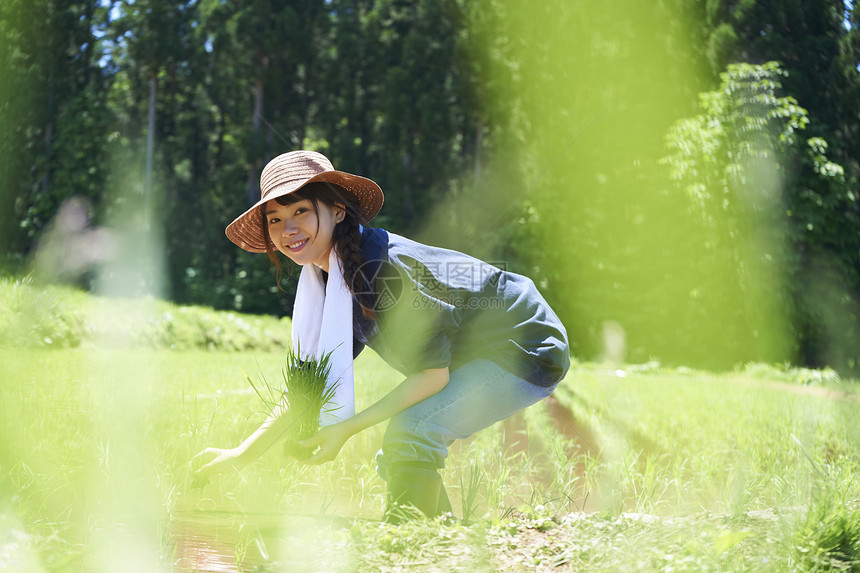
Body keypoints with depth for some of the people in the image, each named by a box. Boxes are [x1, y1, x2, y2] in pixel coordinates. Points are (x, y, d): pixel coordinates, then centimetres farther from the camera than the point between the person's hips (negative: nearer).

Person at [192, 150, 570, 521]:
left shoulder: (387, 265, -29)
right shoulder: (325, 281, -2)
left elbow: (433, 372, -23)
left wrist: (348, 427, -24)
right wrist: (242, 454, -4)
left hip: (526, 351, -9)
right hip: (471, 359, 9)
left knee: (409, 432, -26)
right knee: (395, 462, 5)